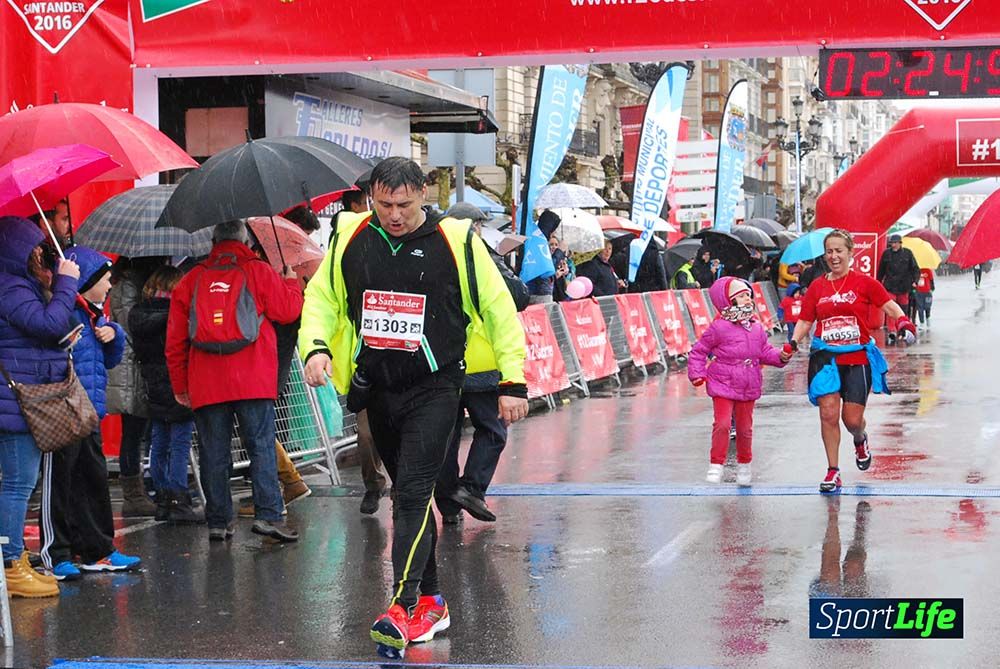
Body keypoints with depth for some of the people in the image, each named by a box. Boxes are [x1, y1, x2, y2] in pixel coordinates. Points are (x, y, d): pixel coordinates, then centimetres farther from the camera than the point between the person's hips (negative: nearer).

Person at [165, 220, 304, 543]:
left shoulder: (190, 281, 11)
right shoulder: (258, 271, 2)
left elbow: (175, 339, 11)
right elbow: (289, 310, 4)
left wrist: (179, 384, 18)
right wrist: (291, 283, 24)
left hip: (205, 385, 2)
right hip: (252, 381, -2)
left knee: (214, 454, 6)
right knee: (262, 446, 1)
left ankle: (219, 521, 7)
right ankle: (267, 514, -8)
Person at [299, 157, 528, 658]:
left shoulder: (457, 242, -8)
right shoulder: (351, 239, 1)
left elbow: (499, 309, -2)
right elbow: (321, 297, 12)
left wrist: (513, 381, -4)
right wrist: (316, 345, -7)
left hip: (434, 390, -5)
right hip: (377, 388, 5)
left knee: (413, 493, -17)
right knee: (408, 495, 13)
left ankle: (403, 607, -22)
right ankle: (431, 602, 24)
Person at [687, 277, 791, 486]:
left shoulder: (756, 328, 6)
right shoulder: (719, 328, -10)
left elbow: (765, 351, 12)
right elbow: (699, 351, -4)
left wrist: (780, 356, -6)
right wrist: (698, 374, -11)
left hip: (748, 387, 5)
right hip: (723, 384, -5)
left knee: (745, 427, 12)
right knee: (722, 423, -13)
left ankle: (744, 465, 28)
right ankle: (716, 465, -5)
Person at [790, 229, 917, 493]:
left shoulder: (864, 283, 1)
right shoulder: (817, 287, 8)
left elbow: (889, 305, -2)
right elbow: (805, 321, 11)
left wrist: (903, 321, -22)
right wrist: (793, 343, -6)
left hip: (858, 358, -2)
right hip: (825, 358, 2)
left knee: (852, 419, -1)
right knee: (828, 414, -9)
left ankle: (860, 440, 37)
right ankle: (833, 471, 2)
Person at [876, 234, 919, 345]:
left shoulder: (907, 253, 2)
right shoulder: (886, 253, 5)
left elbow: (915, 269, 6)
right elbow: (881, 270, 15)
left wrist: (914, 281, -7)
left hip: (903, 287, 0)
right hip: (890, 286, 0)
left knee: (902, 310, 8)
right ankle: (892, 333, -17)